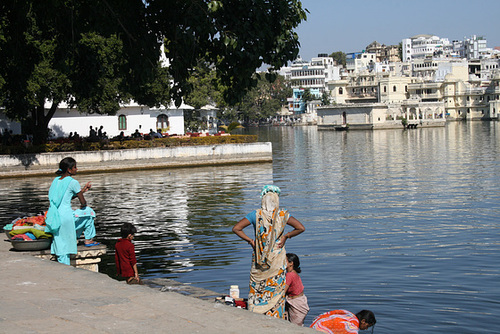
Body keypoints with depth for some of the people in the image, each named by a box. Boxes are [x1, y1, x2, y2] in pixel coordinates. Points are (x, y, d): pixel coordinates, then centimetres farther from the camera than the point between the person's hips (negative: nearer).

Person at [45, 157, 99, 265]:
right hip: (66, 216, -7)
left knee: (61, 248, 13)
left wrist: (83, 190, 27)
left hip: (53, 217, 7)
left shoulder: (56, 180, 16)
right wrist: (83, 206, 22)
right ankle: (88, 240, 23)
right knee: (89, 212, 17)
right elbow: (83, 202, -1)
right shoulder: (73, 182, -6)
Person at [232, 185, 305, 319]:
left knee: (257, 288, 9)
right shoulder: (283, 215, -6)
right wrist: (286, 236, 0)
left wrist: (250, 240, -2)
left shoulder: (256, 215, -6)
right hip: (278, 258, 0)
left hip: (259, 257, 0)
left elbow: (236, 228, -7)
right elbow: (301, 228, -9)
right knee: (277, 288, 8)